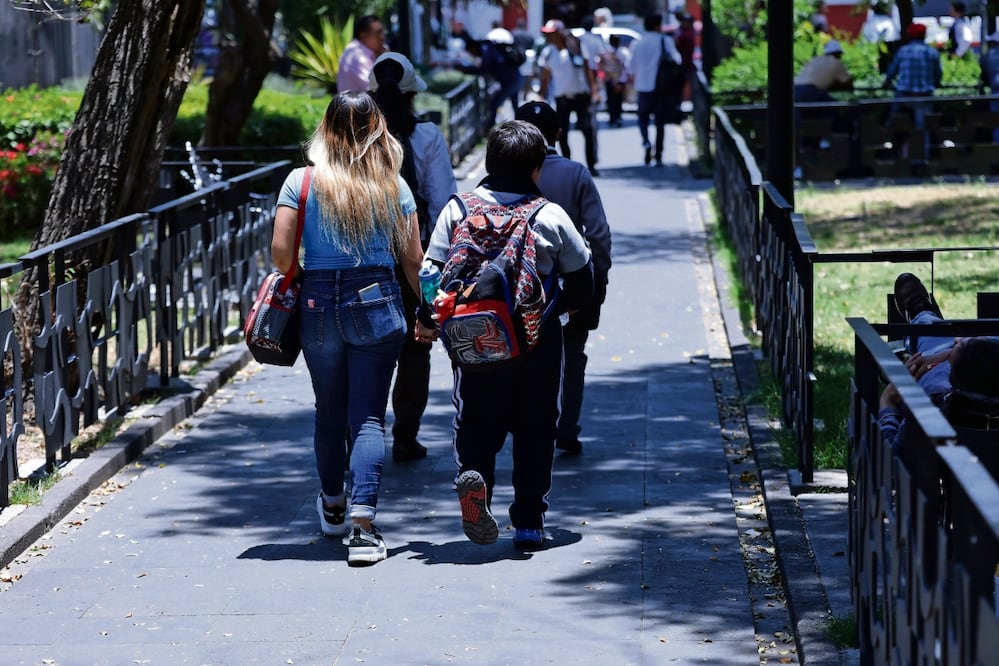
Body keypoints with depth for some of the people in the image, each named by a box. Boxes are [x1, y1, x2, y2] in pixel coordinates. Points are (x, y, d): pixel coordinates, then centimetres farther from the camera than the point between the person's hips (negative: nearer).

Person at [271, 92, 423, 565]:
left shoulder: (302, 181, -2)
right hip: (377, 302, -1)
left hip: (318, 304, 1)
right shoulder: (394, 186, 0)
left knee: (329, 412, 18)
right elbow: (412, 259, 2)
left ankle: (333, 507, 37)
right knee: (368, 418, -1)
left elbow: (280, 250, -8)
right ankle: (362, 525, -14)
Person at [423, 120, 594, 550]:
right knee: (535, 428, 11)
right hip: (538, 341, 0)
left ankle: (472, 474, -21)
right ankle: (529, 523, 12)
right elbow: (582, 284, 4)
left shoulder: (457, 209, -3)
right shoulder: (552, 217, -4)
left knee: (475, 420, 11)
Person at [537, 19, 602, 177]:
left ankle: (591, 165, -2)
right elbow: (545, 78, 9)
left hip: (581, 95, -2)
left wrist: (594, 90, -4)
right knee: (562, 134, 0)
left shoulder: (576, 47, -2)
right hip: (561, 97, 2)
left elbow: (587, 70, 2)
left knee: (589, 130, -8)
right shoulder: (547, 53, 3)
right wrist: (542, 98, 5)